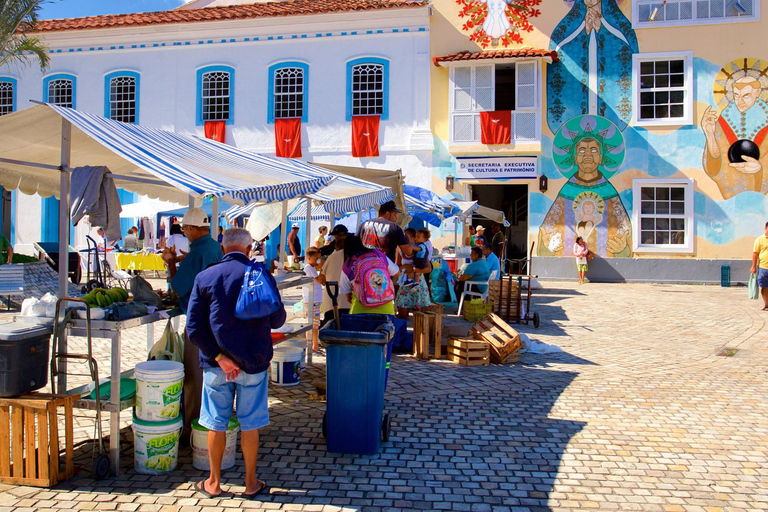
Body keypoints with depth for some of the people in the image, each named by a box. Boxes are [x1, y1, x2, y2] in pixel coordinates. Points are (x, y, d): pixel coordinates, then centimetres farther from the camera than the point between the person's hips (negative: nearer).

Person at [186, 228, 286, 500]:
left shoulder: (205, 278, -5)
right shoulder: (262, 276, -7)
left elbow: (194, 327, -11)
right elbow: (277, 319, 0)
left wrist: (219, 357, -11)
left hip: (216, 364, 1)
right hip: (253, 363, 0)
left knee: (216, 423, 14)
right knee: (250, 424, 12)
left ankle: (214, 482, 27)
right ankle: (251, 483, 24)